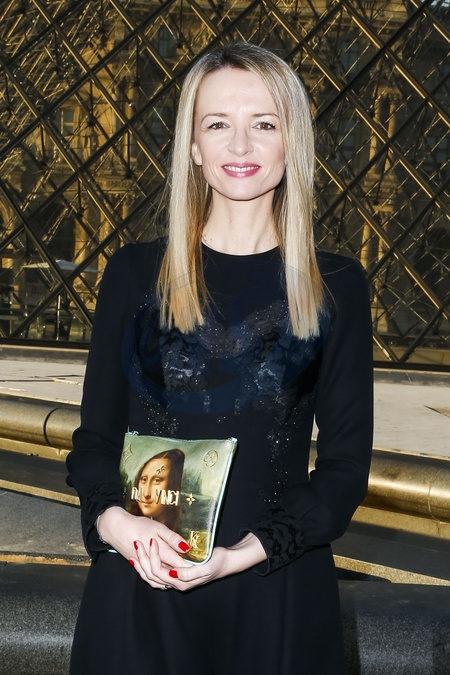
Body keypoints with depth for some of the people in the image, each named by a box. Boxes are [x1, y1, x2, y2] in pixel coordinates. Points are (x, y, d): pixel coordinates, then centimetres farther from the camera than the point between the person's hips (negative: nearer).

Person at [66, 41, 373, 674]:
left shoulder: (336, 286, -1)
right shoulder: (134, 272, 1)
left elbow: (347, 461, -1)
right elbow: (94, 436, 4)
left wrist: (244, 553, -13)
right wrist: (111, 518, -16)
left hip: (278, 587, 0)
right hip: (137, 585, 1)